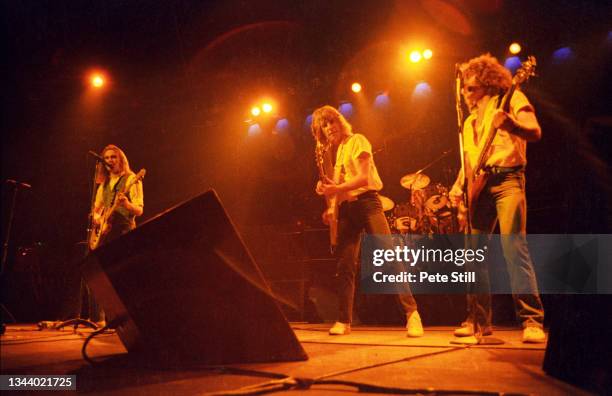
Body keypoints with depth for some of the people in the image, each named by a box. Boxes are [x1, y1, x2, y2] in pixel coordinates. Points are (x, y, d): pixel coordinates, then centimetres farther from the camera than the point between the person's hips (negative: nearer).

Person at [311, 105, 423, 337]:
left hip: (365, 202, -6)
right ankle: (344, 321, 7)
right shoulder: (336, 151, 20)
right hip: (345, 209, 7)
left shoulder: (357, 141, -1)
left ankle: (411, 313, -15)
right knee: (345, 266, 3)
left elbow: (365, 178, -12)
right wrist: (331, 207, 2)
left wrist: (336, 189, -17)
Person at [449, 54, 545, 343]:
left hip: (507, 180, -6)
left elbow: (535, 133, -9)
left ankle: (533, 322, -16)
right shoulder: (471, 119, 25)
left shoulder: (511, 98, 6)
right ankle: (479, 320, 8)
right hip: (478, 186, 7)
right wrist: (459, 186, 8)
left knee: (514, 247, -17)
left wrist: (510, 124, -29)